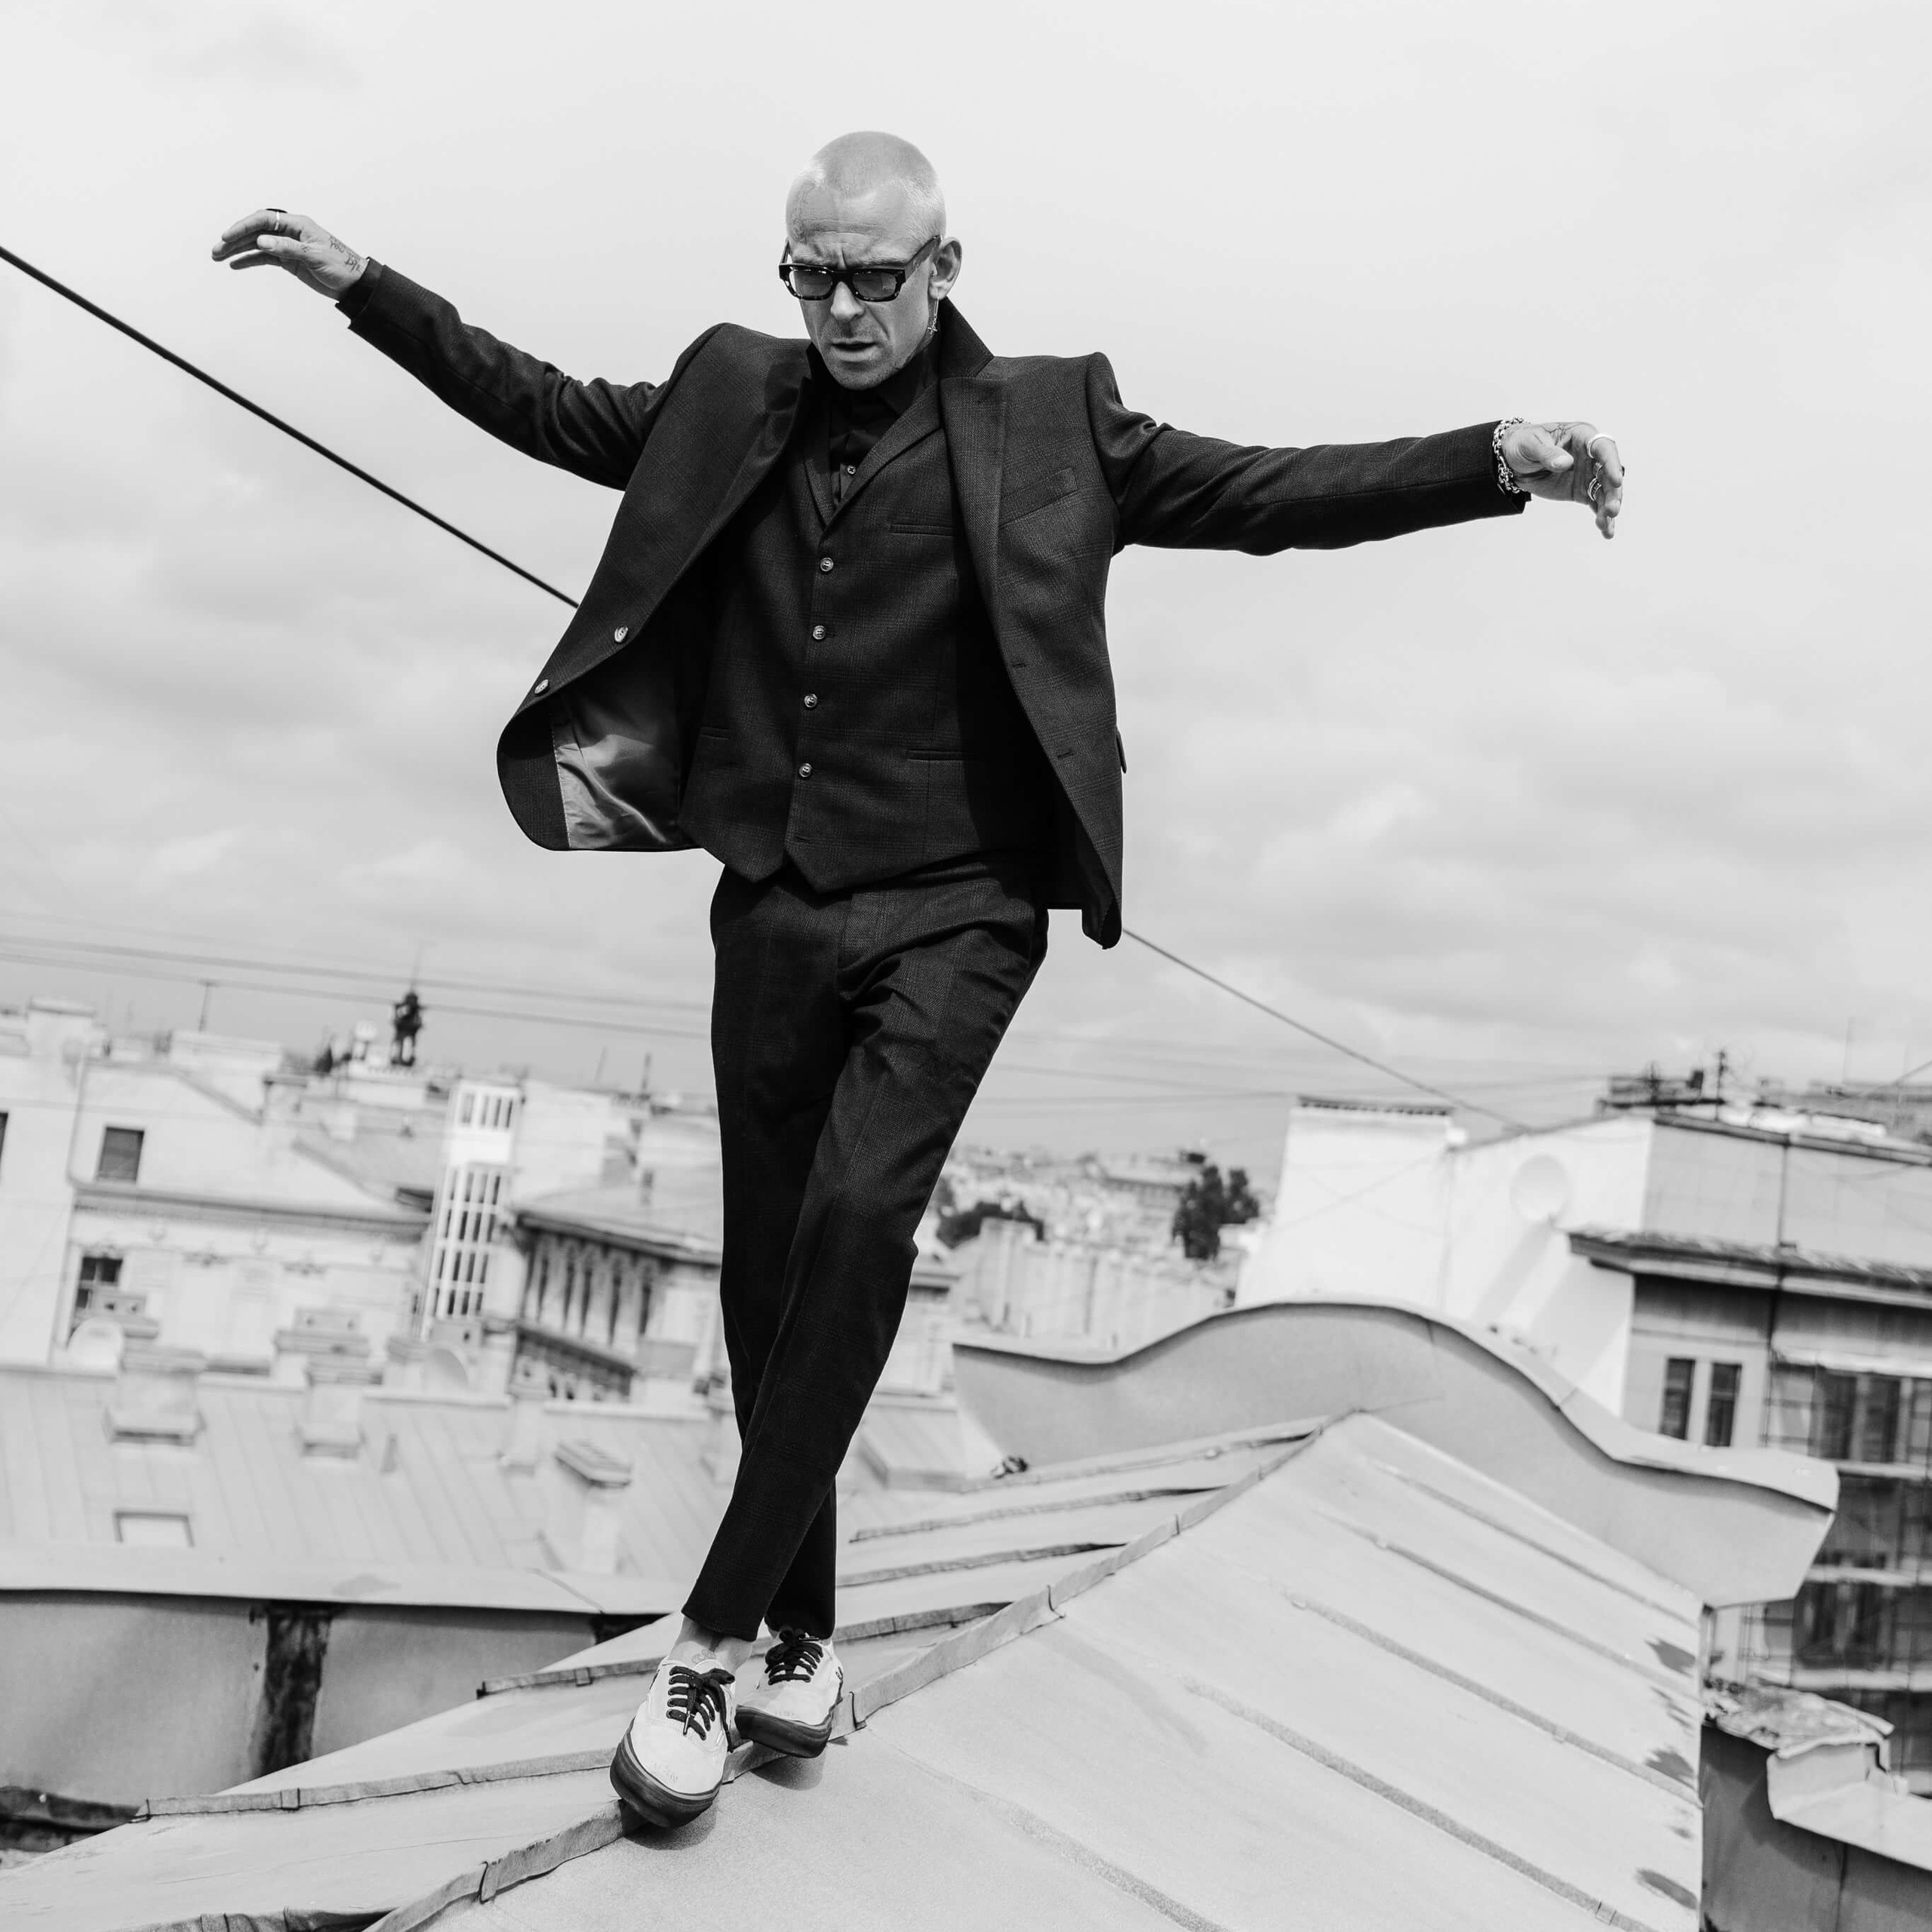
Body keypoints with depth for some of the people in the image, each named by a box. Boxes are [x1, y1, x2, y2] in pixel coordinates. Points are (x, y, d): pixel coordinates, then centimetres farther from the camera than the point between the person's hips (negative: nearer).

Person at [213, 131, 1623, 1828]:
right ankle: (800, 1642, 21)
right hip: (773, 907, 4)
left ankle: (719, 1637, -9)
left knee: (860, 1219, -22)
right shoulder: (736, 397, 9)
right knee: (770, 1271, 7)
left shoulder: (1047, 422, 0)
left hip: (952, 916, -4)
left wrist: (1500, 459, -15)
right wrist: (359, 281, 17)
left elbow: (1275, 494, -3)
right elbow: (553, 411, 19)